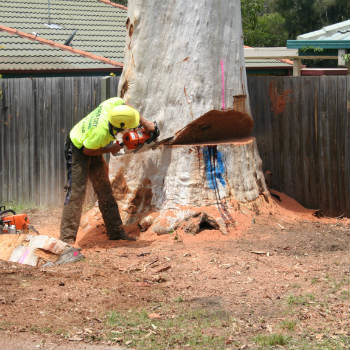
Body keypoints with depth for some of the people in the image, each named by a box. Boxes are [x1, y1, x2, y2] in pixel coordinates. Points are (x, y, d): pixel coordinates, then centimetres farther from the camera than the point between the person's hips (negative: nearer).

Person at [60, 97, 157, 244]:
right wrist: (110, 149, -13)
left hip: (92, 146, 9)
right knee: (76, 192, -16)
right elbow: (87, 151, -24)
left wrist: (145, 123, -3)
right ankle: (67, 239, -19)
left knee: (105, 190, 11)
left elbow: (130, 111, 0)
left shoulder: (115, 103, -24)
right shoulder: (101, 132, -41)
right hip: (78, 150, -9)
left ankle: (115, 232, 19)